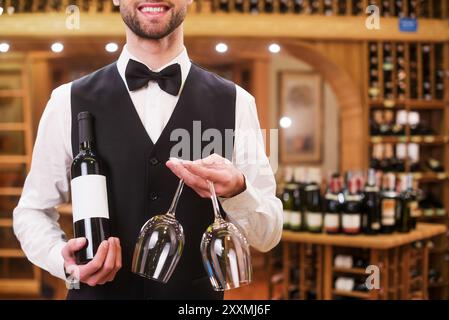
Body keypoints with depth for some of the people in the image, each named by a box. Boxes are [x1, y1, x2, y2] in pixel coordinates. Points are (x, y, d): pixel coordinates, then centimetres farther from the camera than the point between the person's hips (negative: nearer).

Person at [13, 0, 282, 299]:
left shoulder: (235, 103, -6)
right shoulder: (69, 102, -5)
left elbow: (268, 235, -4)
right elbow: (33, 211, 4)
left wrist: (236, 190, -24)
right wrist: (63, 259, -15)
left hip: (198, 294, 0)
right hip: (97, 291, 0)